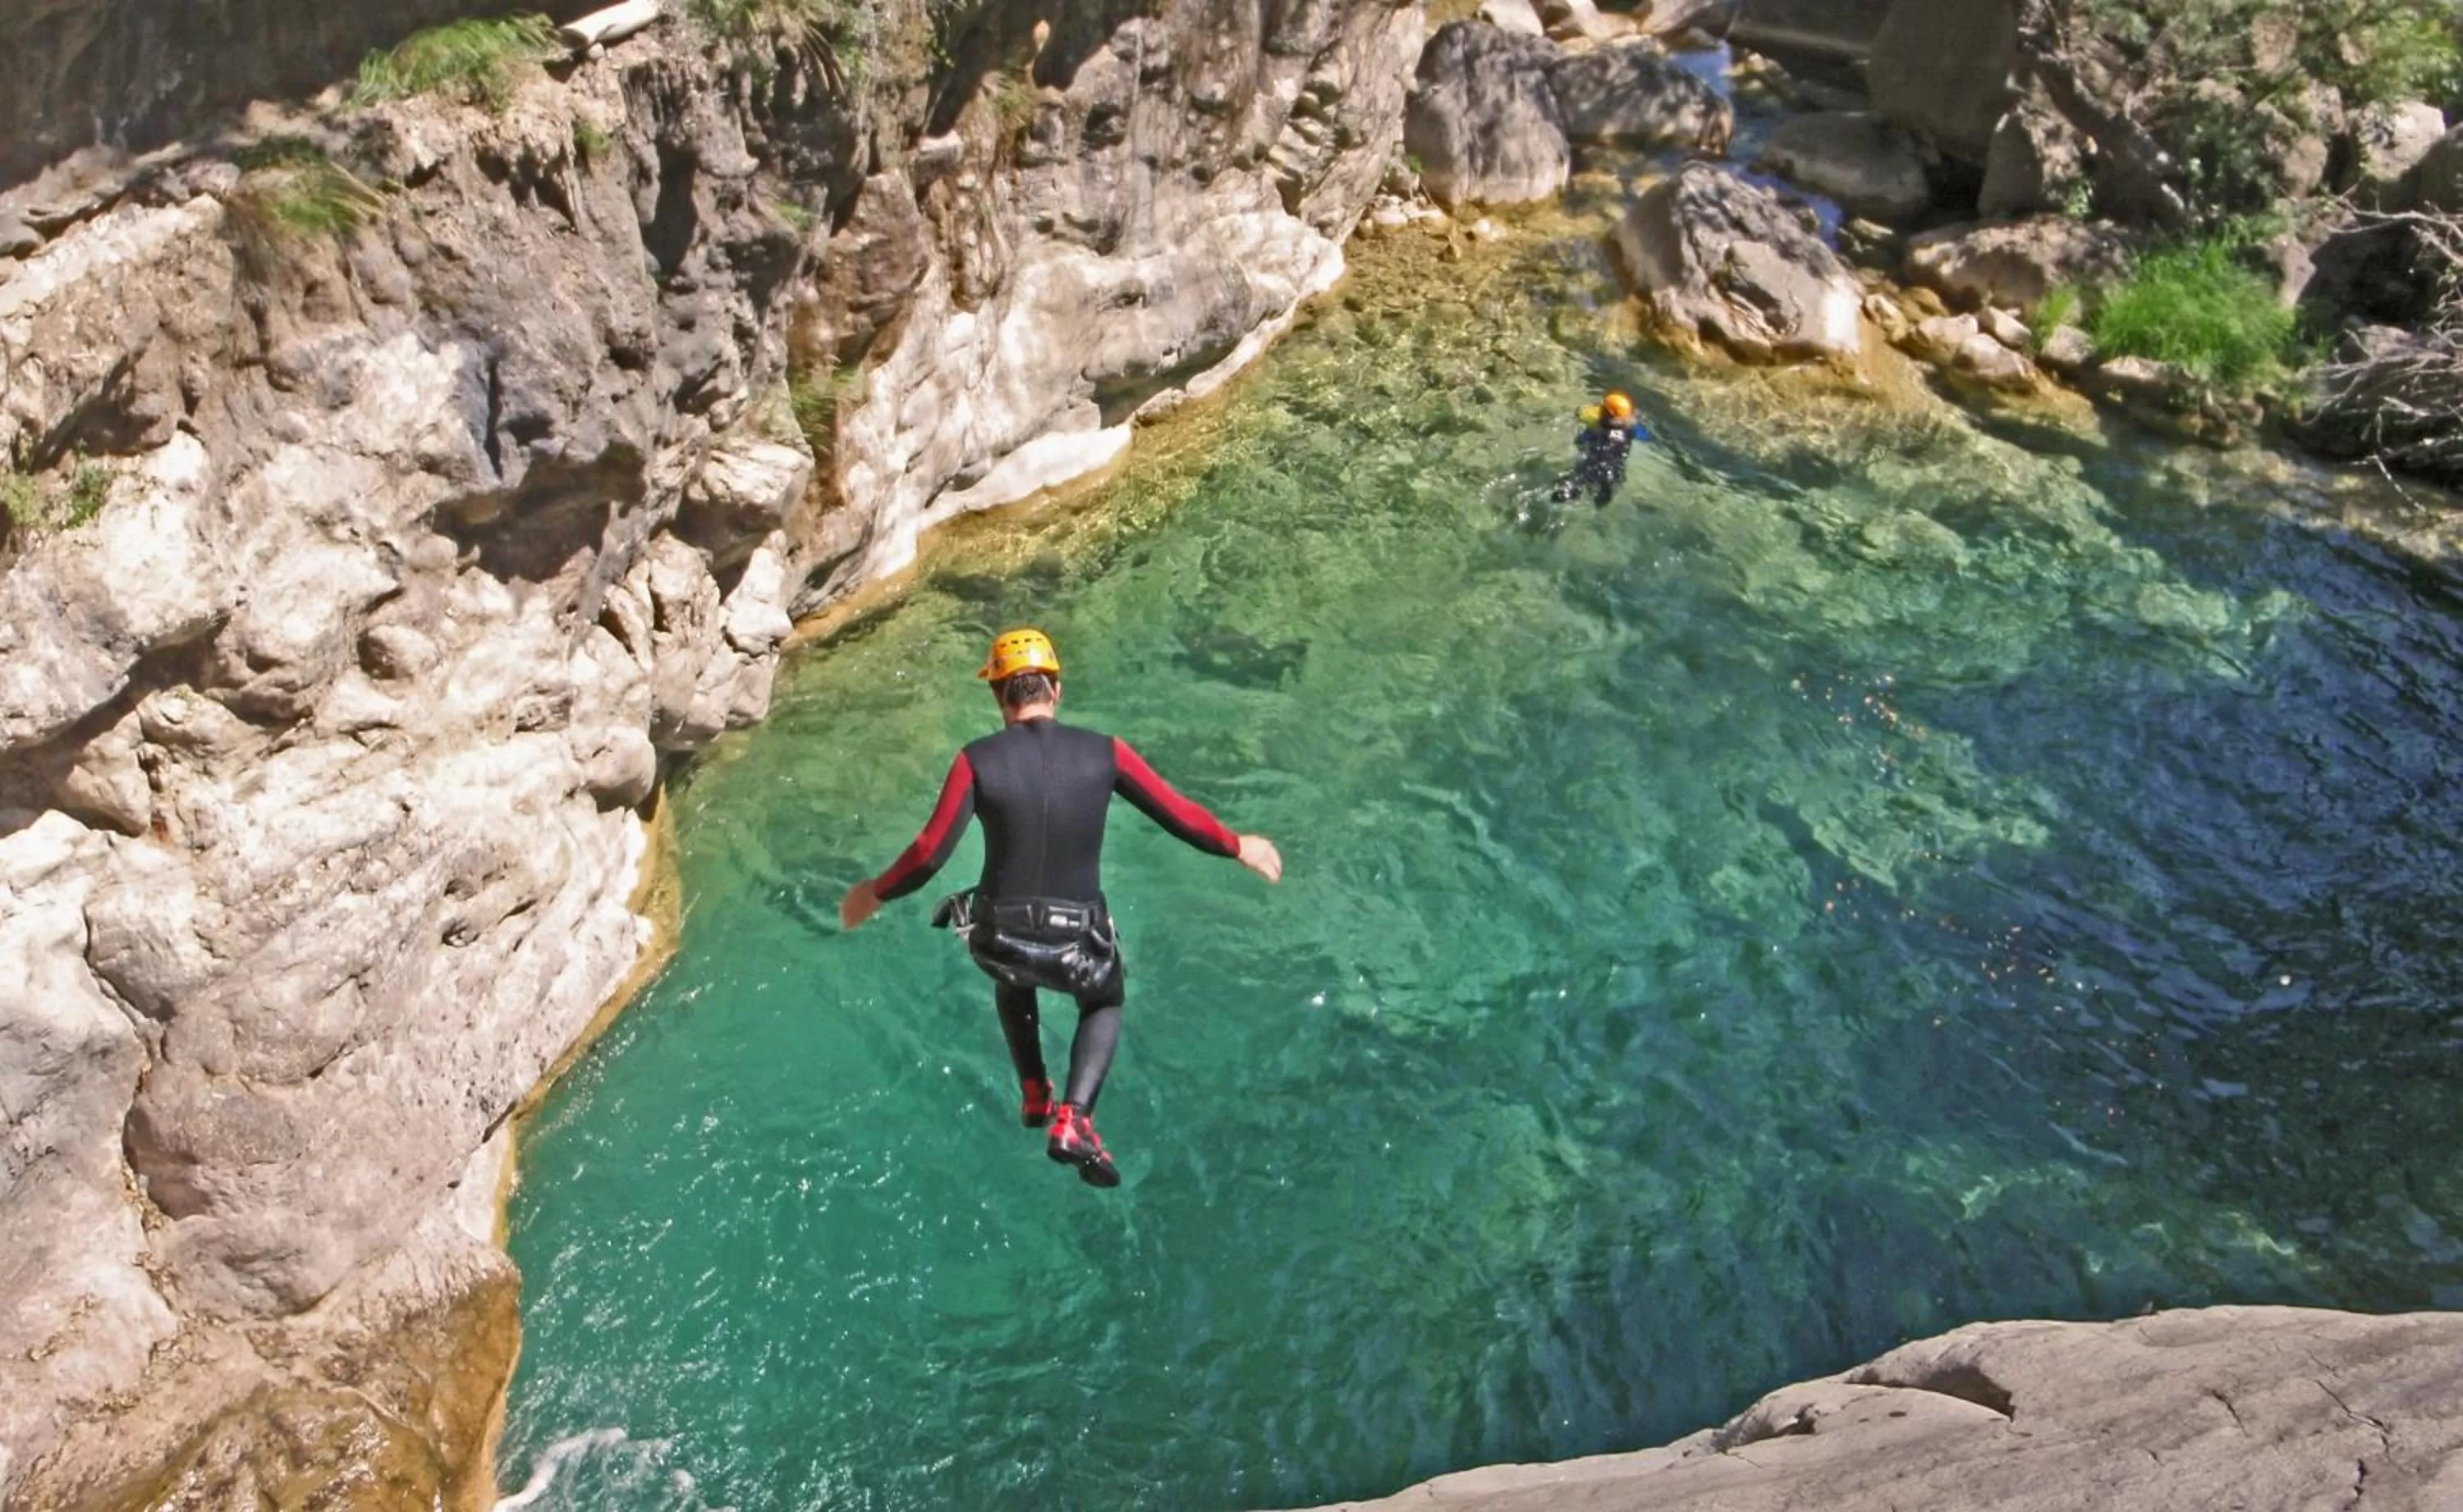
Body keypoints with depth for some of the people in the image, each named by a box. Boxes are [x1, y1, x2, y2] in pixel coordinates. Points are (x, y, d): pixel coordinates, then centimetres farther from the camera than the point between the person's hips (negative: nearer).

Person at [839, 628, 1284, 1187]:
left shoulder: (977, 761, -12)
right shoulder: (1104, 752, -9)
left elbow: (929, 853, -14)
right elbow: (1179, 815, -4)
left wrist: (876, 893, 5)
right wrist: (1240, 847, 13)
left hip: (999, 937, 1)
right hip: (1078, 942, -1)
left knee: (1012, 977, 39)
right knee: (1105, 1003, 32)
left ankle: (1035, 1095, 39)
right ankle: (1073, 1121, 10)